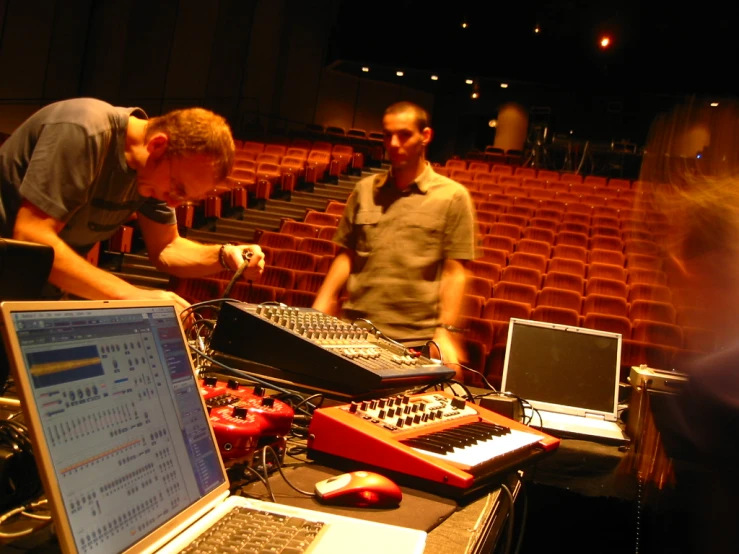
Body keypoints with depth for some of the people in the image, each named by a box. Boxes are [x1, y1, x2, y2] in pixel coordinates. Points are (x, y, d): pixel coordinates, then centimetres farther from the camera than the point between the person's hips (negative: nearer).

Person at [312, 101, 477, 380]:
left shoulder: (453, 196, -1)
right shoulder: (364, 190, 9)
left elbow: (454, 272, -4)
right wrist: (317, 314, 3)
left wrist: (446, 333, -12)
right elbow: (346, 256, 11)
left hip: (416, 339, -3)